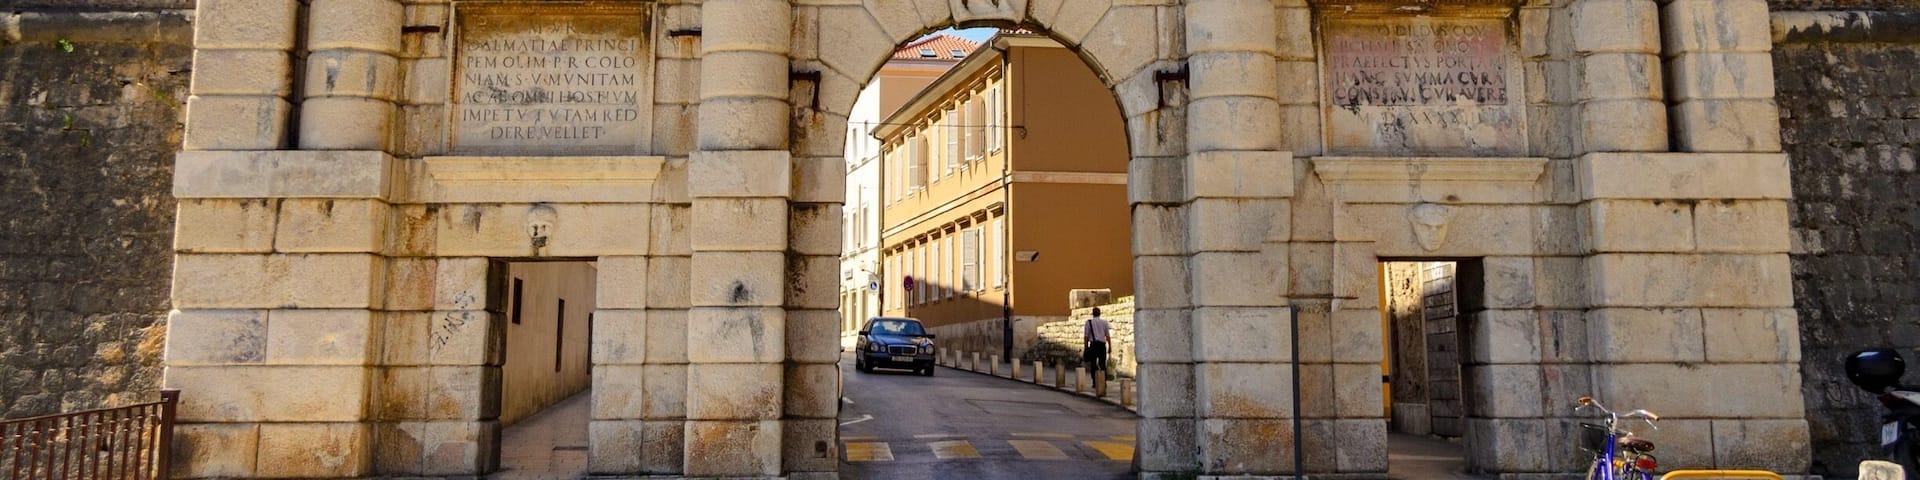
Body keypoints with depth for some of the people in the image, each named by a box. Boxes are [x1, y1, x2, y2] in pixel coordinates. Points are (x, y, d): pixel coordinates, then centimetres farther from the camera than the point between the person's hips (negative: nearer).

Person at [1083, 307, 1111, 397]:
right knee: (1102, 364, 6)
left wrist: (1085, 348, 3)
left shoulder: (1089, 322, 4)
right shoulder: (1104, 322, 11)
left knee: (1093, 363, 2)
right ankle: (1104, 382, 1)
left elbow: (1086, 336, 0)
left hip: (1094, 344, -2)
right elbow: (1108, 336, 7)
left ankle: (1095, 382, -3)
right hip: (1102, 344, 2)